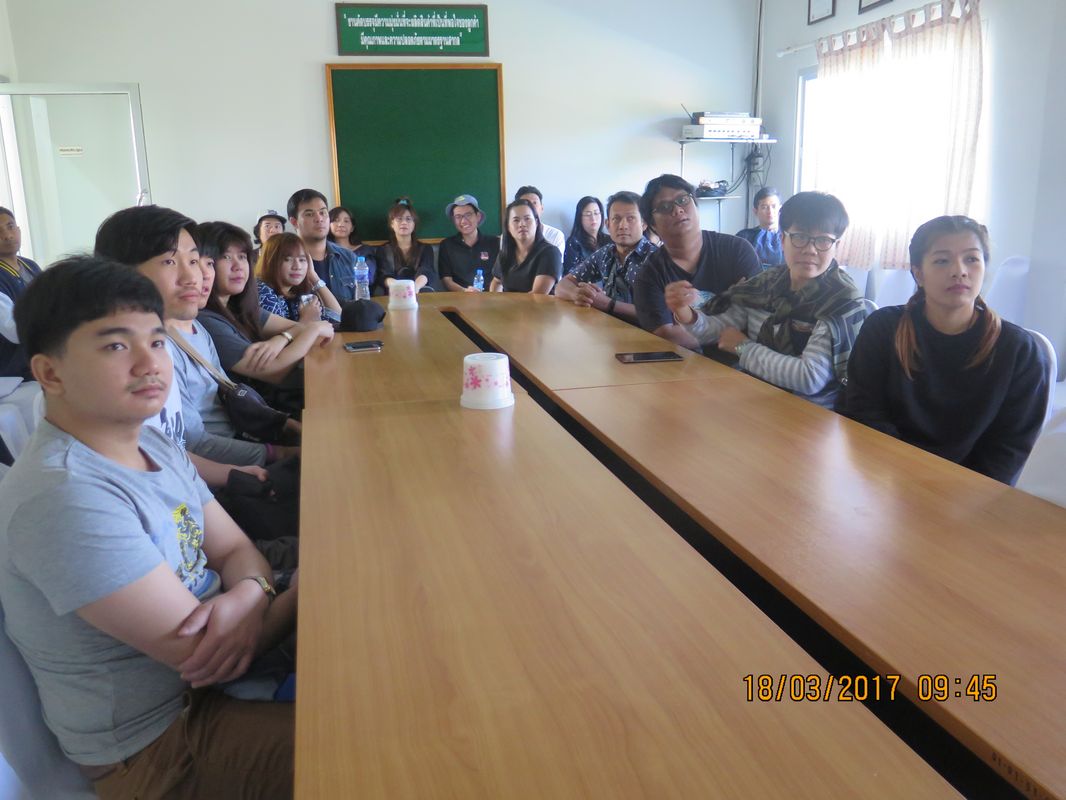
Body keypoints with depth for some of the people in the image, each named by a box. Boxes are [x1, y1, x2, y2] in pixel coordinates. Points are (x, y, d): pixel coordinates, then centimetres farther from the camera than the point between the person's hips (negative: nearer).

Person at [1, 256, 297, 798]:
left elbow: (235, 550, 4)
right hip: (156, 742, -8)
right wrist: (305, 590, -13)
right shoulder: (64, 499, -29)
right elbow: (194, 652, -27)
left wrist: (248, 594, -20)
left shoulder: (152, 445, 1)